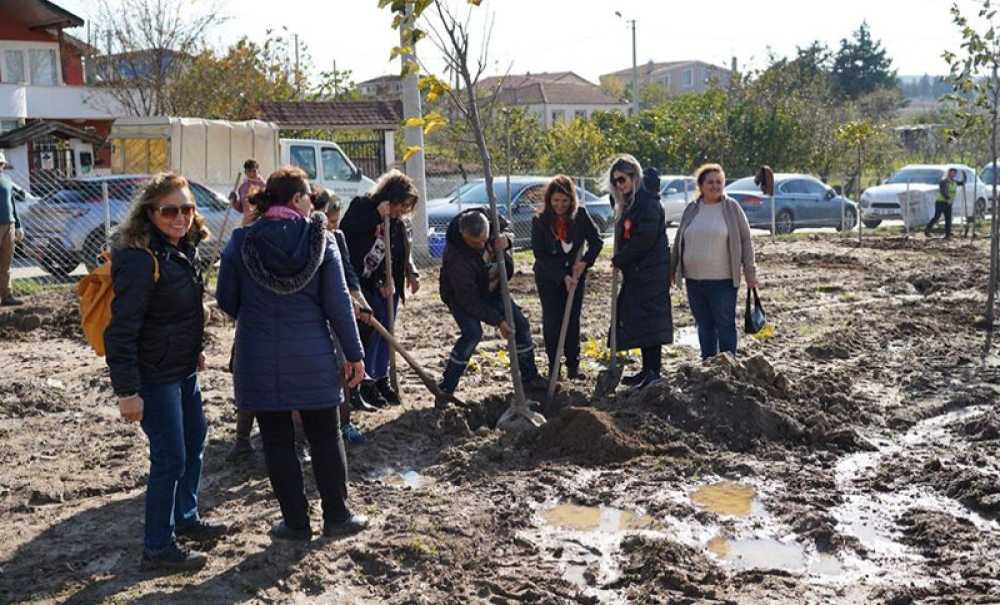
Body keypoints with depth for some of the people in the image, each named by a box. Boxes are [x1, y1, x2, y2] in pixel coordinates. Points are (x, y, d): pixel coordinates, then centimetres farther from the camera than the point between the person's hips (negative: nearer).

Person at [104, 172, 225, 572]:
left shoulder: (183, 249, 5)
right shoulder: (140, 258, -23)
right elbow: (122, 329, -24)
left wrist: (194, 349, 24)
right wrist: (127, 390, -25)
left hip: (183, 369, 9)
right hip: (154, 376, -9)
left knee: (194, 439, 20)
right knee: (170, 458, -3)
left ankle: (185, 518, 39)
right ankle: (157, 549, 11)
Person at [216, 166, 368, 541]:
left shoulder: (241, 242, -3)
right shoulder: (319, 239, -5)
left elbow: (226, 301, 3)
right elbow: (338, 302, -5)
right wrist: (353, 354, 2)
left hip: (258, 358, 0)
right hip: (311, 355, 0)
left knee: (277, 440, 10)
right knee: (325, 437, 13)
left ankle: (296, 523, 17)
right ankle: (336, 516, 22)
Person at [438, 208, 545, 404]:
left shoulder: (488, 216, -26)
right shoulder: (456, 258, -40)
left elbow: (506, 226, -2)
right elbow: (470, 301, -32)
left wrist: (506, 238, -26)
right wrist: (498, 321, -31)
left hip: (491, 288, 7)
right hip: (460, 294, -7)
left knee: (521, 324, 6)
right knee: (472, 334, -26)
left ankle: (529, 377, 25)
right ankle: (445, 389, -16)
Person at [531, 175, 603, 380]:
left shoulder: (580, 215, -9)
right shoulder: (539, 221, -14)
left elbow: (597, 241, -2)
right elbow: (540, 255, -14)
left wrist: (584, 262, -18)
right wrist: (563, 277, -20)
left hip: (575, 275, 1)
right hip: (548, 278, -1)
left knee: (573, 320, 3)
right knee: (551, 321, -2)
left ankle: (573, 365, 13)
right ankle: (553, 366, 7)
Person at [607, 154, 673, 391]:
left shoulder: (648, 201, -14)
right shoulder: (629, 203, 17)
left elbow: (645, 237, -21)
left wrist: (619, 259, -13)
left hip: (650, 271, -10)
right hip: (635, 272, 10)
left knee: (649, 317, -8)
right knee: (639, 319, 12)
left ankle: (654, 372, -5)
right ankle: (648, 370, 20)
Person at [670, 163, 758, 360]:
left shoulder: (731, 207, -1)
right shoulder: (691, 210, 8)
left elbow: (746, 240, 0)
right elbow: (679, 241, 16)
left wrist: (749, 272, -4)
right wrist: (672, 269, 17)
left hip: (723, 280, -4)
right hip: (694, 280, 4)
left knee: (725, 325, 0)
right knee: (704, 325, 11)